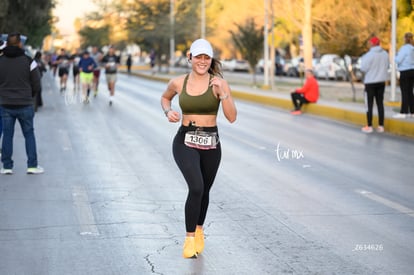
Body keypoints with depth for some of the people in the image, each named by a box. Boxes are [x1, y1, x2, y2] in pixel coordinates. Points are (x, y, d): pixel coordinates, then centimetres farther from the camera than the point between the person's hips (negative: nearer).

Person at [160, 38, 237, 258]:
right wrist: (168, 112, 1)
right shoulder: (178, 83, -1)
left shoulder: (219, 83, -6)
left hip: (210, 144, 1)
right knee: (196, 187, -22)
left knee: (204, 191, 17)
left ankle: (199, 231, 44)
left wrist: (222, 93, -24)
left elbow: (232, 117, -12)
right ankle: (190, 239, -9)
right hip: (185, 142, -1)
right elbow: (165, 97, 22)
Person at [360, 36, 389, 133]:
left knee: (369, 104, 2)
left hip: (370, 82, -5)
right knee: (380, 103, 10)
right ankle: (381, 126, 11)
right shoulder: (385, 54, 0)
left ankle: (369, 126, 3)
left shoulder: (370, 54, -17)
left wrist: (363, 60, 2)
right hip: (381, 81, 5)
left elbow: (363, 68, -15)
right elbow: (387, 66, 8)